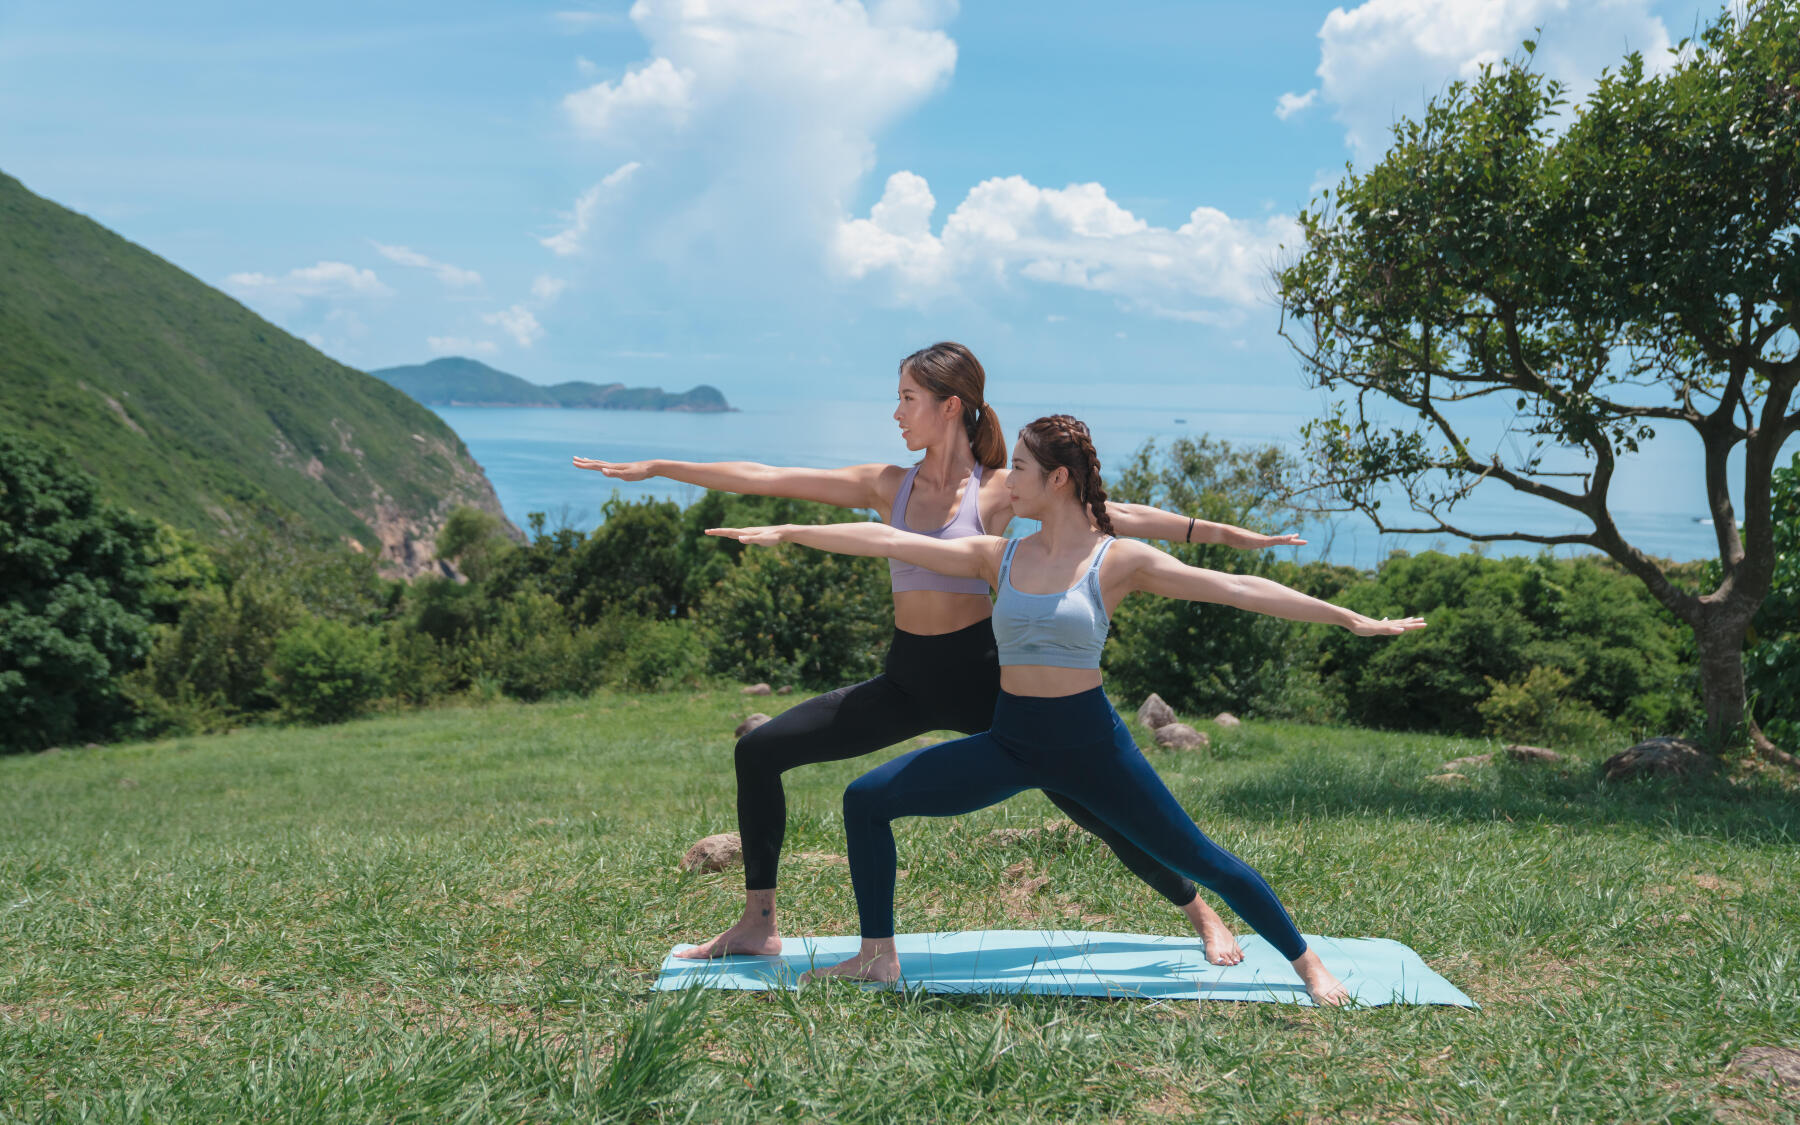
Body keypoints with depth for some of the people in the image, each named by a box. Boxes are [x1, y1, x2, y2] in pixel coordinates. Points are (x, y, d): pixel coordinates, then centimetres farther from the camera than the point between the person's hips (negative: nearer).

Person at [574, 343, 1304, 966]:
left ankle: (1205, 918, 19)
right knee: (760, 751, -1)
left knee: (1088, 800, -5)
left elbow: (1113, 515, -7)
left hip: (985, 675, -4)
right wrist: (656, 469, 6)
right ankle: (758, 926, 11)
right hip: (907, 678, 5)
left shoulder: (1000, 491, -6)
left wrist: (1226, 534, -11)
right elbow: (765, 480, 5)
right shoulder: (887, 487, 4)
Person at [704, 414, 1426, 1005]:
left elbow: (1236, 589, -9)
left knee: (1193, 856, 0)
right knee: (866, 799, -3)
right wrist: (787, 533, 3)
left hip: (1088, 741, -4)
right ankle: (877, 957, 10)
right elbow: (887, 540, 3)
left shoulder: (1117, 562, -7)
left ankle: (1306, 963, 23)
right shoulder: (998, 557, 4)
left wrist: (1349, 619, -12)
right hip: (1008, 741, 4)